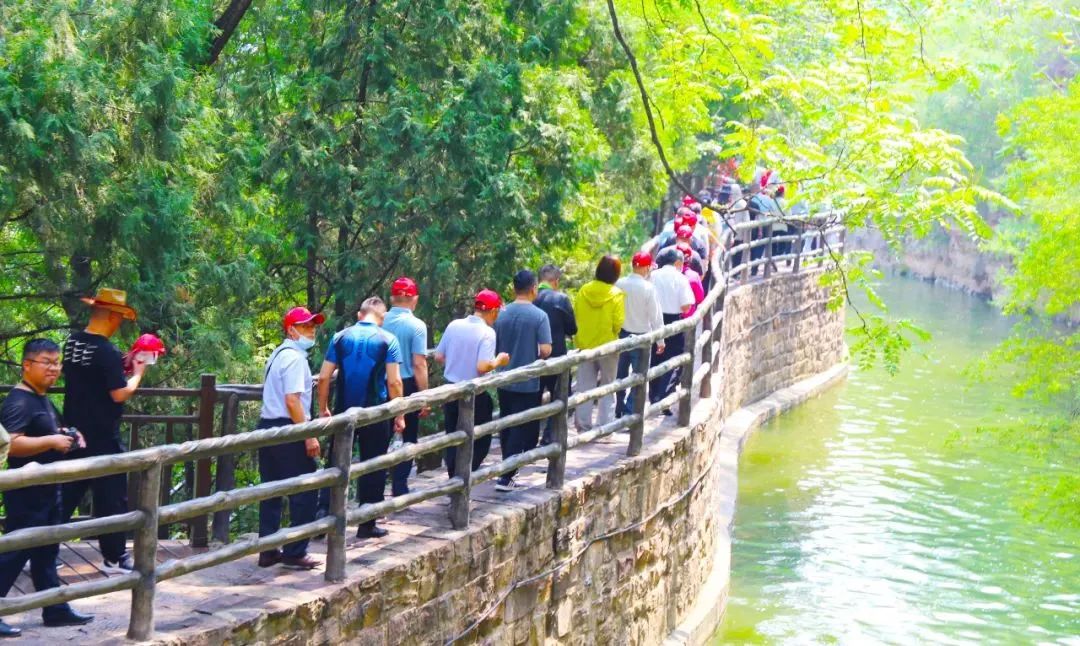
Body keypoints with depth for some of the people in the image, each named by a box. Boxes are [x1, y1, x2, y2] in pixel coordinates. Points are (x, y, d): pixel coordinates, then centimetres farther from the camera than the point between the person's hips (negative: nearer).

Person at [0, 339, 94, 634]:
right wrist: (52, 441, -28)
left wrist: (64, 436, 11)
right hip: (25, 494, -10)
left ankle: (56, 610, 22)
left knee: (46, 553, 15)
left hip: (47, 491, 10)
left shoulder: (43, 400, 13)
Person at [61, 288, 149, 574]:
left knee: (66, 494, 14)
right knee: (112, 498, 4)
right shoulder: (107, 352, -20)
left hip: (74, 432, 8)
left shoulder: (72, 343, 6)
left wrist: (121, 366, 13)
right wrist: (137, 374, -3)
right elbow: (119, 394, -19)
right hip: (102, 437, -8)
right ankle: (115, 558, 11)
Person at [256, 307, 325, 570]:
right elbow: (292, 400, -20)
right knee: (305, 493, -2)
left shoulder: (277, 355, 18)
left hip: (267, 427, 10)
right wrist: (309, 436, -18)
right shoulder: (294, 358, -13)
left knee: (271, 492, 13)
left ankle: (268, 552, 16)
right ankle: (294, 553, 0)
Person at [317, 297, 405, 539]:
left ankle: (324, 514, 3)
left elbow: (324, 378, 1)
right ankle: (367, 525, 11)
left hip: (344, 412, 2)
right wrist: (399, 415, -2)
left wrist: (324, 408, 12)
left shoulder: (340, 338, 2)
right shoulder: (387, 340, -5)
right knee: (373, 468, 7)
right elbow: (394, 382, -10)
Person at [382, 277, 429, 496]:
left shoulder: (380, 322, -2)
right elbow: (419, 365, -15)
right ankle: (399, 488, 9)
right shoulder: (416, 326, -13)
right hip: (407, 387, -3)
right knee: (408, 439, 10)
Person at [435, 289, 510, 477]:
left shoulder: (454, 325, 0)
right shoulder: (487, 333, -16)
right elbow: (483, 367, -25)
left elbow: (438, 357, 5)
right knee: (480, 440, 11)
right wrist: (498, 361, -7)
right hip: (475, 395, -5)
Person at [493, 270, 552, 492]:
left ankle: (508, 471, 27)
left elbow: (493, 348, 4)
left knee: (507, 429, 17)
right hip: (528, 383, -5)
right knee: (522, 430, 0)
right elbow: (545, 351, -15)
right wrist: (535, 357, 5)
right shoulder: (539, 316, -12)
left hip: (504, 381, 5)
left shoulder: (501, 314, 0)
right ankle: (506, 477, -6)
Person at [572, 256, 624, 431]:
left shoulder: (583, 291, -3)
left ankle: (583, 425, 11)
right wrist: (612, 333, 6)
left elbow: (575, 317, -1)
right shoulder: (616, 294, -13)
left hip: (585, 345, 3)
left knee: (585, 387, 11)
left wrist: (578, 340, 9)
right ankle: (605, 425, 7)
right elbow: (618, 323, -15)